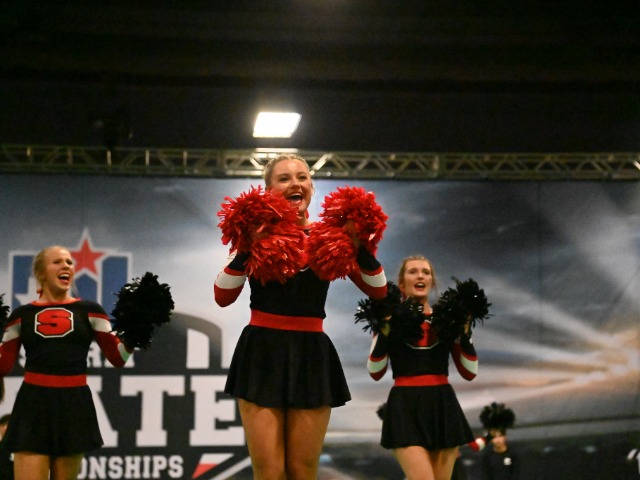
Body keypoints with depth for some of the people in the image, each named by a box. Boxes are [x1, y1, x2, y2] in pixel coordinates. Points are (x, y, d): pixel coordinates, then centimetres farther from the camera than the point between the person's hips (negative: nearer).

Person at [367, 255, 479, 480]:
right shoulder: (391, 320, 5)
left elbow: (469, 372, 7)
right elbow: (375, 372, -3)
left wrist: (465, 329, -4)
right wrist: (384, 329, -12)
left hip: (443, 406, 4)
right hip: (406, 408, -3)